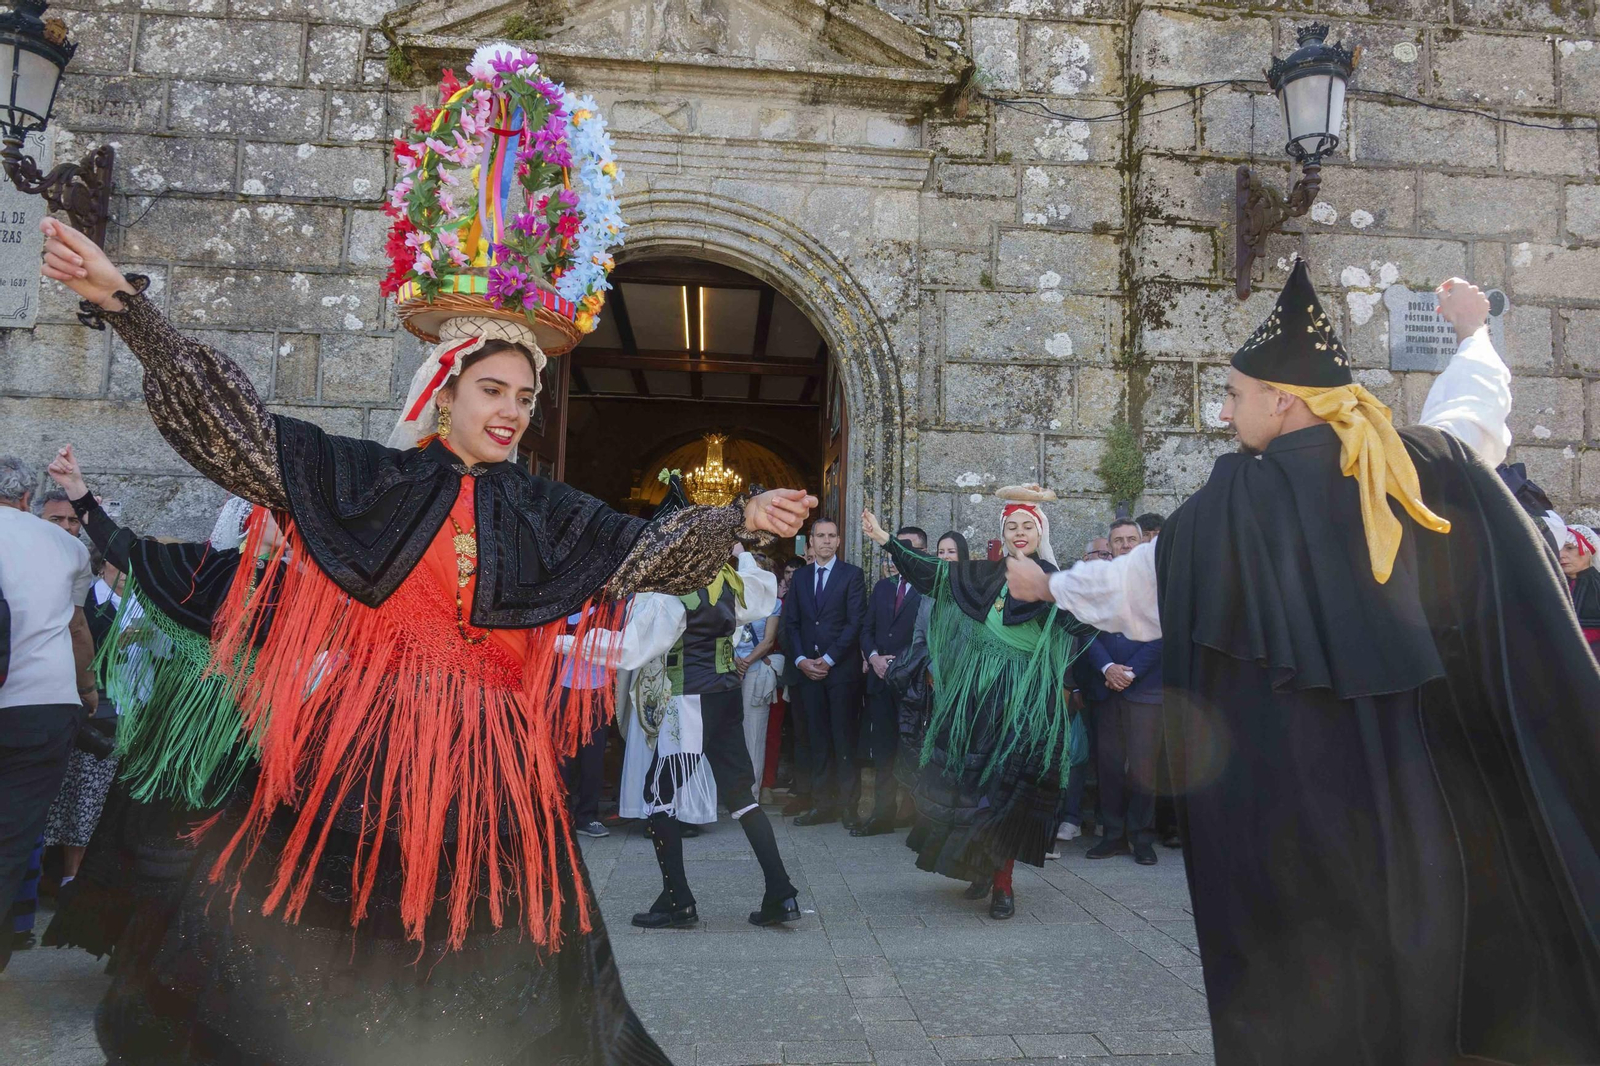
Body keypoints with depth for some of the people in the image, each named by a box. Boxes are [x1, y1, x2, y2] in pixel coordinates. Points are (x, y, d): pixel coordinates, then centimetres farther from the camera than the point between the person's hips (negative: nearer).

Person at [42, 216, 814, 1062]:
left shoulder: (543, 511, 8)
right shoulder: (370, 476, 2)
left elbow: (648, 548, 9)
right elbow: (238, 429, -1)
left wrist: (742, 520, 1)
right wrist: (126, 305, -7)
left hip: (483, 755, 2)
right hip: (359, 741, -1)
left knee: (483, 948, 8)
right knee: (311, 923, 7)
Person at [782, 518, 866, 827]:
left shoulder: (852, 575, 0)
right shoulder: (800, 576, 13)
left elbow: (855, 622, -7)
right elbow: (791, 622, 11)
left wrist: (828, 659, -11)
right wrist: (801, 659, -2)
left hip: (842, 668, -4)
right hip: (808, 669, 4)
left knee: (844, 738, 0)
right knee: (817, 739, 6)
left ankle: (846, 803, 7)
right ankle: (822, 803, 12)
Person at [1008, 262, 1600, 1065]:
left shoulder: (1240, 498, -14)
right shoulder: (1427, 464, -1)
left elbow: (1135, 588, -1)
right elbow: (1478, 400, 23)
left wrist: (1049, 586, 17)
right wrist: (1472, 331, 44)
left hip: (1298, 787, -4)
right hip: (1426, 779, 5)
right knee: (1419, 967, 20)